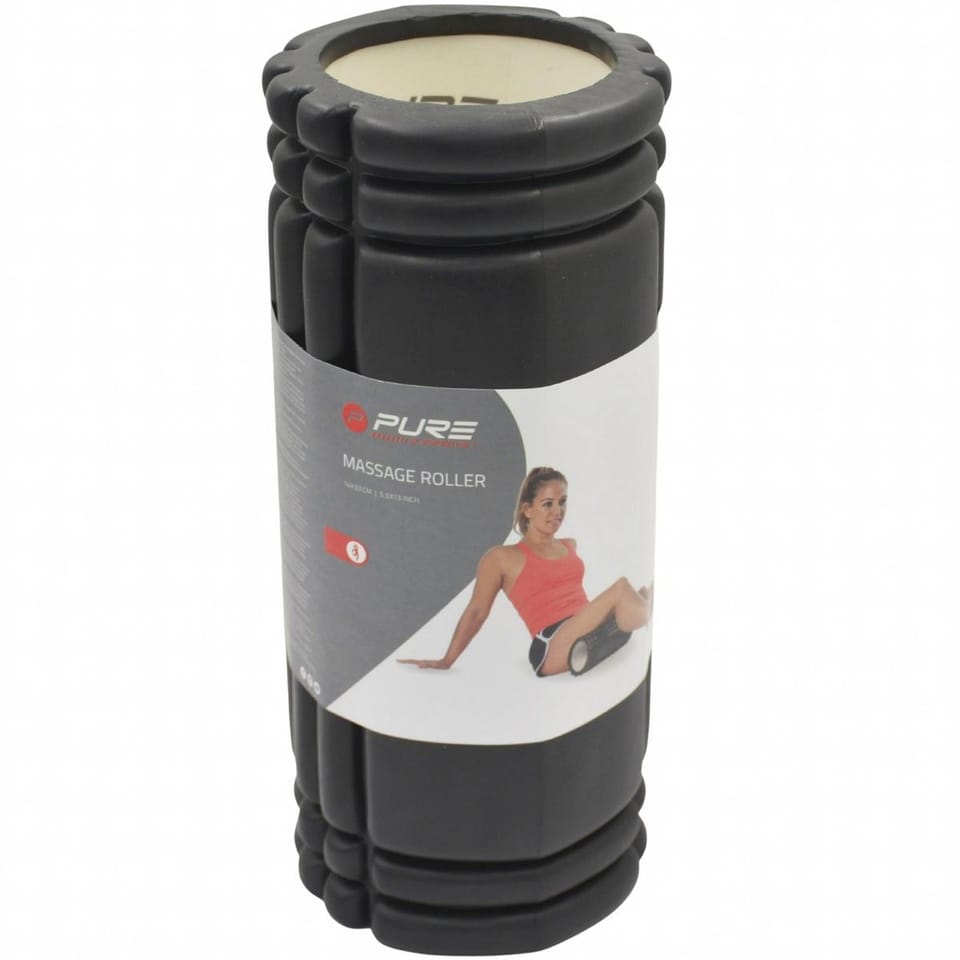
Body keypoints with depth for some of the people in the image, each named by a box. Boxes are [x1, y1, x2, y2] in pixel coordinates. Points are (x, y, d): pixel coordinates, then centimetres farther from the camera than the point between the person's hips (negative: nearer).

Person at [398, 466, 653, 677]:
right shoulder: (503, 559, 8)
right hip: (552, 649, -6)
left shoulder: (570, 546, 27)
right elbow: (476, 612, 10)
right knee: (621, 588, -27)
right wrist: (447, 660, 8)